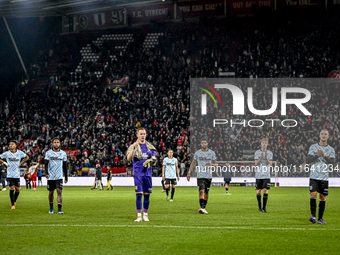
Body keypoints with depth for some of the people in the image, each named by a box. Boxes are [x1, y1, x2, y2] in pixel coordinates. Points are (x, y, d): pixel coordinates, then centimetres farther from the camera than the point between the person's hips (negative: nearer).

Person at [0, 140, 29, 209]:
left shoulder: (19, 153, -1)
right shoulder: (7, 153, -3)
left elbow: (27, 157, 14)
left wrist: (20, 163, 3)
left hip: (17, 174, 2)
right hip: (10, 174, -2)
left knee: (17, 189, 5)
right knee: (11, 189, -10)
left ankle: (14, 201, 32)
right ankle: (13, 204, -2)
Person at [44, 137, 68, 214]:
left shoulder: (63, 153, 5)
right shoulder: (48, 153, -1)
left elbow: (64, 166, 11)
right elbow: (46, 164, -6)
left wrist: (66, 177, 11)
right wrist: (46, 173, -22)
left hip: (59, 177, 0)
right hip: (50, 177, 0)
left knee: (59, 191, -12)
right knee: (51, 192, 9)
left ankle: (59, 209, -16)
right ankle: (51, 208, 27)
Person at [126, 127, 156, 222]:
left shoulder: (150, 147, 11)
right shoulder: (133, 146, 1)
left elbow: (154, 161, 14)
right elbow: (128, 158, -16)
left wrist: (151, 161, -11)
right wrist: (134, 148, -30)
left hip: (148, 173, 3)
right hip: (138, 173, -3)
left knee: (147, 194, 5)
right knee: (139, 194, -8)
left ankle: (145, 215, 14)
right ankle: (139, 215, -5)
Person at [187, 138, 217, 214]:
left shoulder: (212, 153, 6)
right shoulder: (197, 153, 5)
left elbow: (216, 164, 8)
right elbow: (193, 163, 13)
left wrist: (211, 164, -15)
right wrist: (189, 173, 6)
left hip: (209, 176, 2)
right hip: (200, 175, -2)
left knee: (206, 192, 8)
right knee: (201, 191, -16)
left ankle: (204, 207, 22)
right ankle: (202, 208, -23)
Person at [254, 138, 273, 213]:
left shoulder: (270, 153, 6)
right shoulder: (257, 152, 4)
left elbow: (270, 163, -3)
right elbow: (256, 163, -3)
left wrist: (266, 157, -20)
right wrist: (261, 157, -19)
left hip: (266, 175, 0)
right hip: (259, 175, 0)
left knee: (265, 191, -9)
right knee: (258, 191, 2)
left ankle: (264, 207, -4)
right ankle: (259, 206, 18)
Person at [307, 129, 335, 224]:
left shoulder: (331, 150, 7)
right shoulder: (313, 147, 6)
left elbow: (332, 164, -2)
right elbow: (308, 161, -1)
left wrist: (324, 156, -16)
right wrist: (317, 156, -16)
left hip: (324, 177, 1)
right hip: (314, 177, -1)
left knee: (322, 198, 2)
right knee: (313, 194, -16)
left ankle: (320, 218, 8)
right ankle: (313, 216, -17)